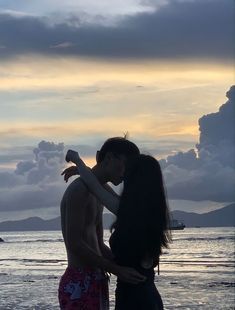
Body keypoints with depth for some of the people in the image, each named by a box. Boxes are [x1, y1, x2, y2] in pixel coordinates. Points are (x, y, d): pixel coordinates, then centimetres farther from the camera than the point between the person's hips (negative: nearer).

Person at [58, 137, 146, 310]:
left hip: (96, 282, 10)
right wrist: (117, 270, -19)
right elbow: (74, 244, -20)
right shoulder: (79, 190, -12)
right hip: (79, 284, -10)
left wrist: (127, 266, 8)